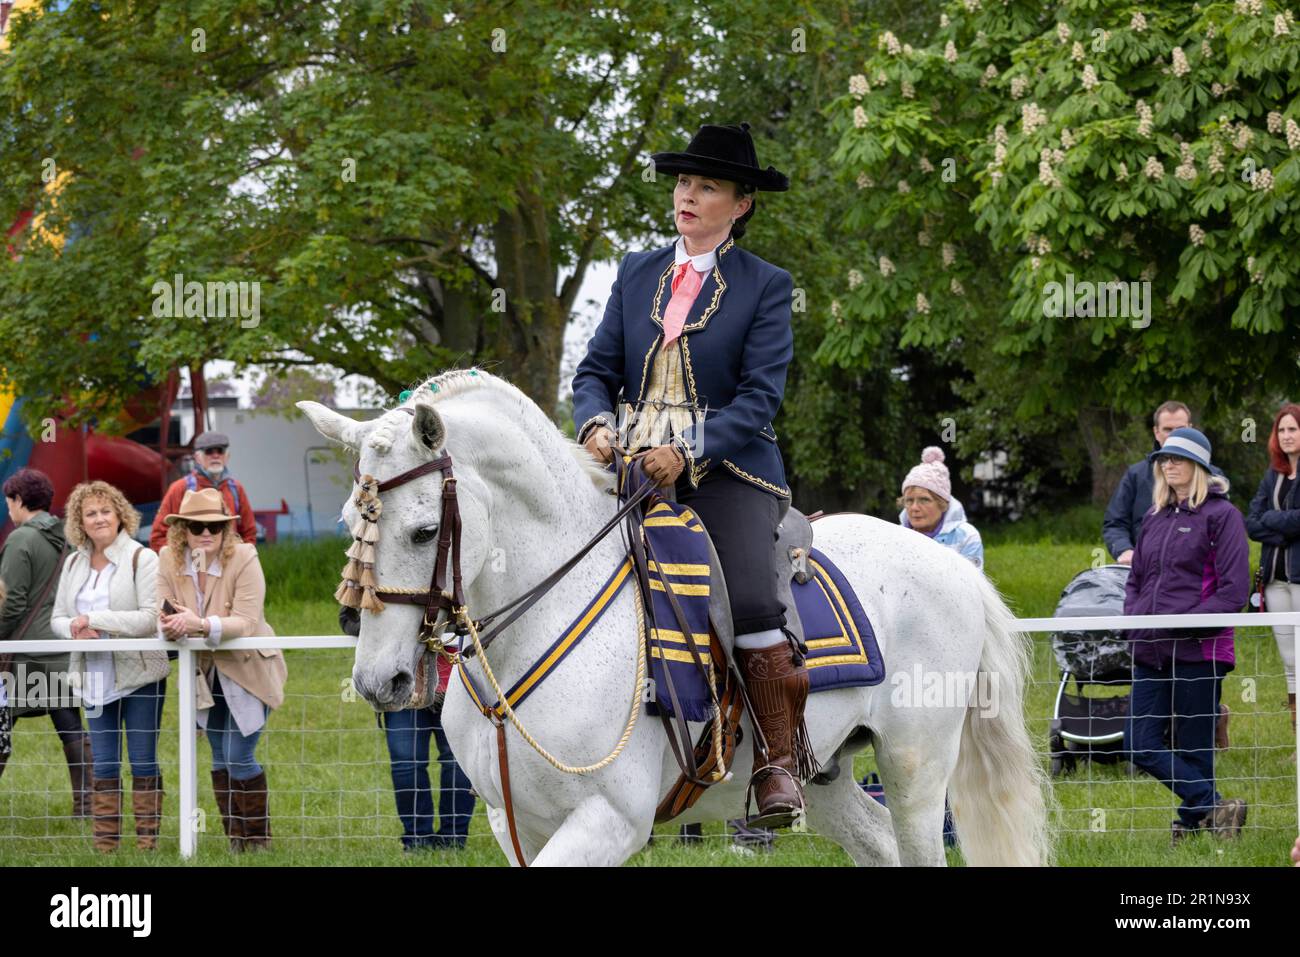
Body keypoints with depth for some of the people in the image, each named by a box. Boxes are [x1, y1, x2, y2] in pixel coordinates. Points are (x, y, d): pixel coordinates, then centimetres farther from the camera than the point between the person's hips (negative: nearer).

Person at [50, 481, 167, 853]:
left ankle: (148, 843, 5)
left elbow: (152, 617, -17)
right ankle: (104, 846, 13)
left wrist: (94, 619, -19)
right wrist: (75, 628, -12)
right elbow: (57, 617, 13)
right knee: (103, 765, 8)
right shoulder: (74, 564, 11)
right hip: (96, 679, 5)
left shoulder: (142, 559, -8)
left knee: (143, 762, -1)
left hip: (139, 676, -5)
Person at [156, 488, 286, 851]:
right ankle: (236, 841, 19)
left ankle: (260, 840, 7)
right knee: (220, 760, 10)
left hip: (247, 670, -5)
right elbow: (165, 615, -12)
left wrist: (201, 624, -44)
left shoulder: (244, 559, -21)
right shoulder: (169, 559, -8)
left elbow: (246, 622, -28)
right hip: (206, 673, 5)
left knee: (239, 758, -9)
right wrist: (171, 626, -37)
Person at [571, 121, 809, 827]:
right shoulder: (636, 274, 16)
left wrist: (688, 455, -21)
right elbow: (597, 368, 12)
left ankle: (780, 763, -15)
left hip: (725, 470, -4)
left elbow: (760, 396, -6)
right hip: (633, 465, 4)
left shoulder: (765, 287, 3)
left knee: (750, 598, -26)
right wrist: (597, 424, -11)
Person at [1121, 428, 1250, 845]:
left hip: (1199, 650, -7)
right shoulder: (1155, 518, 17)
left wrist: (1186, 623, -16)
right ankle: (1216, 808, -1)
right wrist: (1133, 616, 5)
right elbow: (1136, 579, 25)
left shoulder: (1221, 514, -4)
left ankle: (1193, 820, 10)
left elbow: (1234, 589, -10)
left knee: (1192, 748, -2)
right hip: (1151, 651, 7)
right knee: (1140, 744, -3)